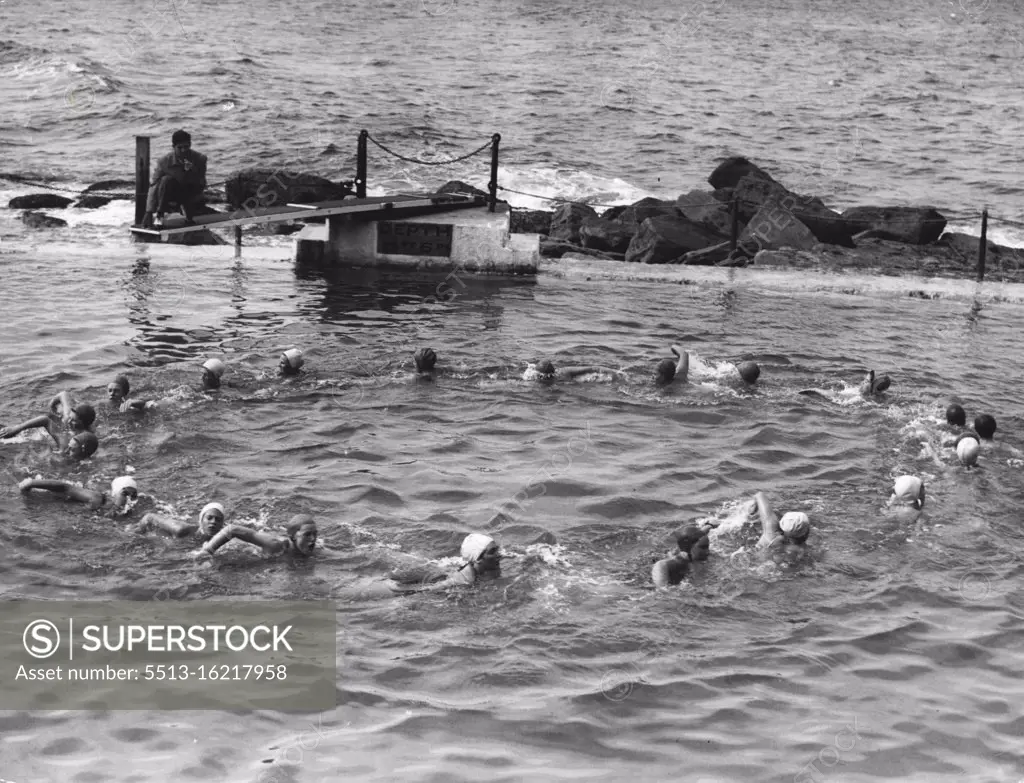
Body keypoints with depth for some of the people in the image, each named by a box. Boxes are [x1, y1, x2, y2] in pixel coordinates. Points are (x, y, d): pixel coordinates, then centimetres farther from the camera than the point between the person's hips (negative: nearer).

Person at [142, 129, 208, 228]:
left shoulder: (200, 159, -15)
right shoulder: (164, 162, -18)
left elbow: (202, 185, -14)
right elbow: (154, 187, -18)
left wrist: (191, 171, -36)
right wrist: (149, 213, -25)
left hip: (190, 196, 1)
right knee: (166, 179, -31)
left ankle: (189, 215, 2)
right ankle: (160, 214, -18)